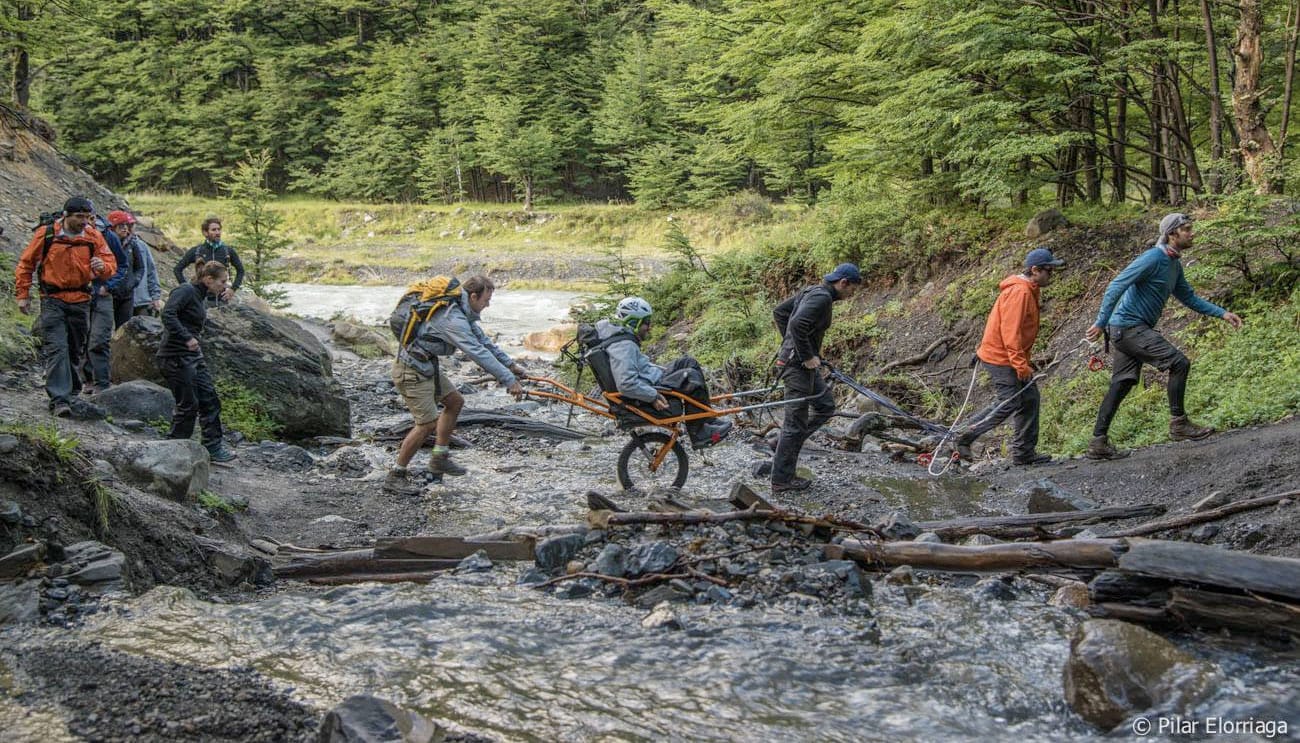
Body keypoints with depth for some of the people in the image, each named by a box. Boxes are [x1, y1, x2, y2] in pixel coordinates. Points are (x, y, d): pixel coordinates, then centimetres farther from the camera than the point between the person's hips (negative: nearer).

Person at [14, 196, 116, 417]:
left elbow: (111, 264, -2)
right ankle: (60, 400, -20)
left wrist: (102, 266, -26)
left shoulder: (94, 237, 0)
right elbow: (26, 264, 6)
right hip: (53, 301, -3)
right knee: (57, 348, -15)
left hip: (80, 301, 3)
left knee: (74, 351, 13)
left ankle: (68, 391, 30)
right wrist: (22, 295, 4)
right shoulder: (46, 235, -5)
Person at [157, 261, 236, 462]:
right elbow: (168, 314, -27)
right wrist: (187, 338, -31)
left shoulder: (201, 297, 15)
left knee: (209, 399, 9)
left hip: (193, 355, 10)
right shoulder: (186, 291, -14)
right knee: (188, 405, -3)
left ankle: (213, 447, 15)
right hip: (176, 357, -10)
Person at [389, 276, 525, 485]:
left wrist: (510, 365, 14)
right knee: (428, 423, -10)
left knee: (455, 401, 15)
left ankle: (439, 458, 22)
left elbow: (483, 340, 14)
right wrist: (509, 381, -27)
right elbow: (478, 353, -29)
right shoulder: (453, 319, -27)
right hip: (411, 371, -10)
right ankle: (397, 474, 3)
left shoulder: (461, 312, 5)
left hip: (427, 365, 10)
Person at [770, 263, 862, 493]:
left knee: (826, 406, 20)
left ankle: (785, 443, 21)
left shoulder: (812, 292, 12)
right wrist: (807, 356, -21)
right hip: (798, 364, -10)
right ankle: (782, 479, 7)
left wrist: (790, 342, 17)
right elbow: (797, 324, -32)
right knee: (795, 422, -1)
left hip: (799, 360, 10)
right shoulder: (822, 297, -18)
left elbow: (779, 312, 19)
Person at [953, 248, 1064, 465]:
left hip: (1010, 358, 10)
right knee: (1008, 404, -9)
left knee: (1030, 399, 9)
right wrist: (1020, 364, -25)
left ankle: (1025, 452, 14)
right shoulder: (1019, 292, -19)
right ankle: (965, 437, 0)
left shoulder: (1028, 290, 14)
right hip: (1000, 358, -10)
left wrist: (1022, 361, 20)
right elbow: (1010, 330, -25)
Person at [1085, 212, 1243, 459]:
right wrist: (1101, 323, -22)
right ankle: (1179, 423, -4)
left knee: (1122, 384, 8)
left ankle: (1098, 443, 9)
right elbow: (1116, 287, -19)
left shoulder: (1175, 265, 14)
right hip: (1128, 326, -10)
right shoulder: (1153, 258, -15)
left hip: (1134, 331, 10)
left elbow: (1189, 298, 24)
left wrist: (1222, 313, 16)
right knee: (1179, 362, -13)